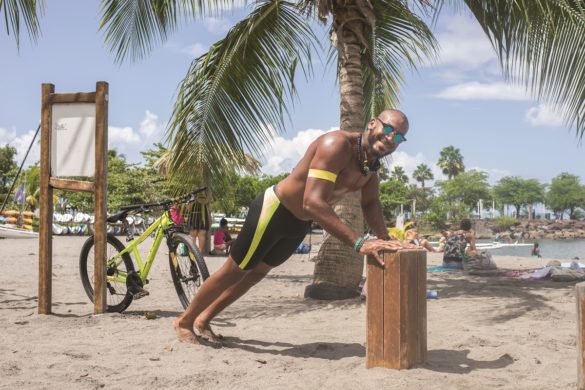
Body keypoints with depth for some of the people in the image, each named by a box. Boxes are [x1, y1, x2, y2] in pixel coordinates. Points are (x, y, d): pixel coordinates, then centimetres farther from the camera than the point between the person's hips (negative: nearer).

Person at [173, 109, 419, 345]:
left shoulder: (372, 160, -4)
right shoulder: (336, 145, -33)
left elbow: (370, 204, 1)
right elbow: (313, 202, -43)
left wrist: (384, 239, -18)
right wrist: (359, 243, -48)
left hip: (300, 223, 9)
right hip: (274, 209, -9)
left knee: (256, 274, 21)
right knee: (233, 272, 6)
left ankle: (203, 320, 39)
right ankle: (184, 321, 27)